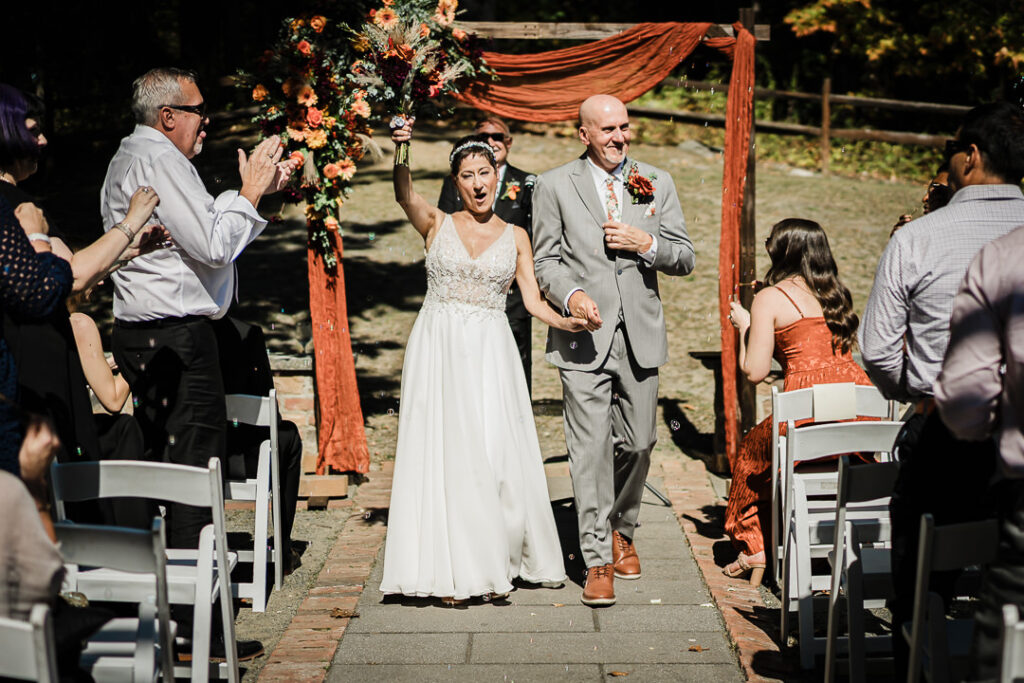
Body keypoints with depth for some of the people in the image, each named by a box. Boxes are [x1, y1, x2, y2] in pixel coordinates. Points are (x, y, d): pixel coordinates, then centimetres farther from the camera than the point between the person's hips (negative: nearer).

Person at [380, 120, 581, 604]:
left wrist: (566, 321, -13)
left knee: (496, 453, -4)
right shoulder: (436, 224, 5)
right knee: (445, 452, -3)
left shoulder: (515, 236, 11)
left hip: (490, 352, 1)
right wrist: (400, 152, -35)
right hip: (438, 347, -1)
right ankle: (452, 569, 3)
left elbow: (533, 301, 6)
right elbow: (404, 193, -16)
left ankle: (497, 559, 12)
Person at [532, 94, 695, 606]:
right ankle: (598, 559, 3)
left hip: (640, 334, 3)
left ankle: (621, 530, 35)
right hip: (585, 335, -3)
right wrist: (570, 294, -17)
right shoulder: (554, 186, 3)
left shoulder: (657, 184, 9)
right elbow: (545, 260, 3)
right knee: (591, 449, -5)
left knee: (638, 443, 10)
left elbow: (685, 258, 8)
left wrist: (646, 243, -11)